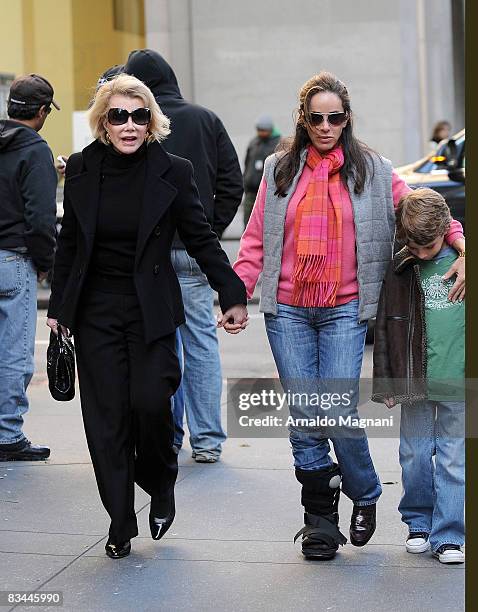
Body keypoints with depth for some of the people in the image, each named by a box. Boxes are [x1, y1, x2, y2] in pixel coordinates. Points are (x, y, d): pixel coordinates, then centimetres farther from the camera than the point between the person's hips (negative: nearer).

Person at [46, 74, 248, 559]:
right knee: (106, 416, 1)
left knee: (150, 402, -14)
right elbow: (69, 243, 10)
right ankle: (120, 524, 12)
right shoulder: (82, 169, 1)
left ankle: (160, 483, 18)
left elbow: (201, 240, 0)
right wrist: (58, 308, 10)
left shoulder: (172, 172, -5)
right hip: (95, 311, 2)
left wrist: (232, 296, -5)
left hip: (150, 310, -2)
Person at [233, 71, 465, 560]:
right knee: (304, 417, 1)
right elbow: (255, 240, 11)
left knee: (339, 411, -9)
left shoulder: (373, 171, 7)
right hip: (287, 310, 2)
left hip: (344, 312, -2)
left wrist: (461, 249, -7)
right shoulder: (279, 170, 10)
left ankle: (365, 496, 18)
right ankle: (320, 520, 13)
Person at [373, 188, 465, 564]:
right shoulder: (399, 270, 2)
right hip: (414, 384, 1)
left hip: (458, 384, -1)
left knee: (453, 459, 2)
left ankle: (448, 535, 10)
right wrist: (385, 383, 5)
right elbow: (383, 329, 6)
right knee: (415, 455, 8)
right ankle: (418, 523, 26)